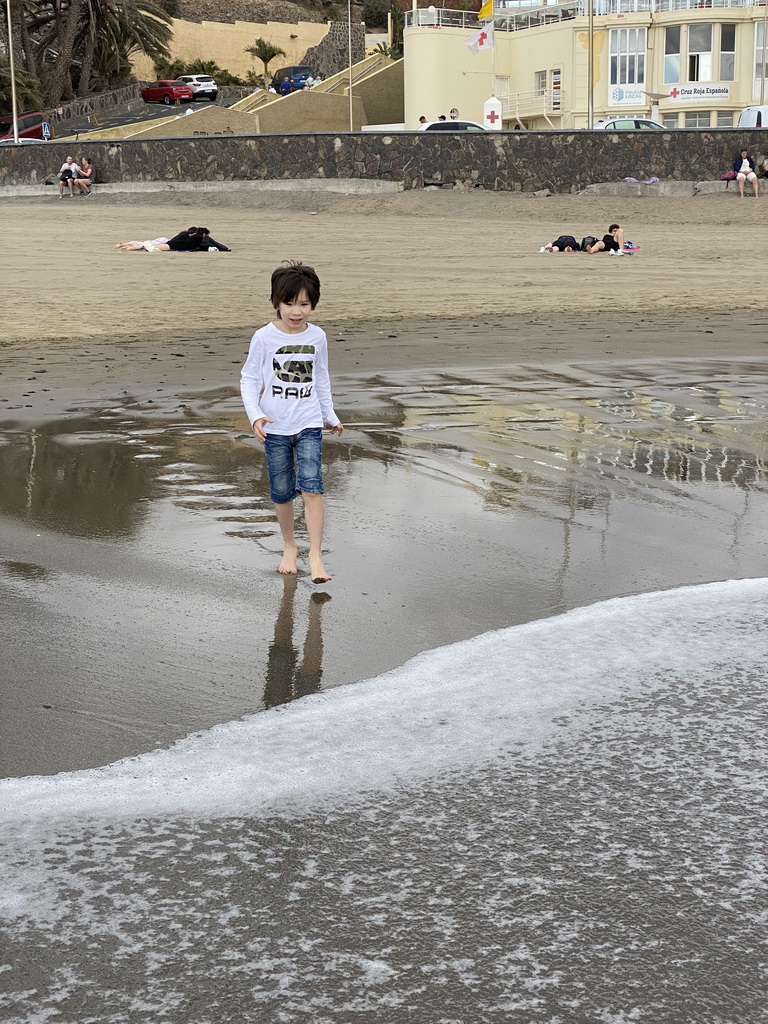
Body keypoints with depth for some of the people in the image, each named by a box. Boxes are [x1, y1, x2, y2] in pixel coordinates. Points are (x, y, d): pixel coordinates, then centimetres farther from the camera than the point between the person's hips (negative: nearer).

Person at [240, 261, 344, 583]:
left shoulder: (317, 337, 2)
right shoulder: (264, 338, -7)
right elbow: (249, 379, -2)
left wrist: (330, 417, 22)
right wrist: (255, 415, -15)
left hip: (309, 425, 1)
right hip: (275, 427, -1)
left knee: (311, 486, -14)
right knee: (282, 492, 8)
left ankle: (315, 556, -11)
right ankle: (289, 547, 29)